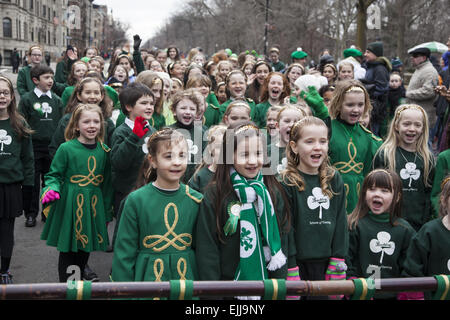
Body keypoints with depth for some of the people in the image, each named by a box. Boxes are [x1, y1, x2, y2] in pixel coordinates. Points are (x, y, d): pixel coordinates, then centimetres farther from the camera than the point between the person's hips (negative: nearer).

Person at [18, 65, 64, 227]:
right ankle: (31, 214, 14)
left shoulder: (56, 100, 8)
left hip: (52, 147, 3)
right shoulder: (27, 99, -3)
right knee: (32, 181, 3)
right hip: (33, 146, -3)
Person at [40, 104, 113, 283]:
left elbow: (107, 182, 11)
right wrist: (52, 190, -23)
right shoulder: (66, 149, -9)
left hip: (93, 205, 4)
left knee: (85, 250, 14)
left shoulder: (104, 150, 4)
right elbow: (54, 175, -2)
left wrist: (107, 212, 13)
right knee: (67, 249, 3)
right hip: (70, 205, -4)